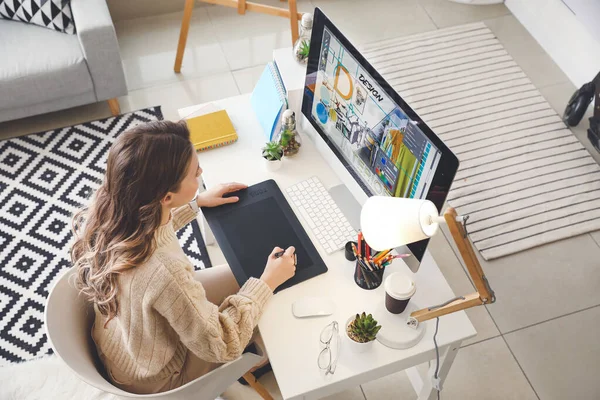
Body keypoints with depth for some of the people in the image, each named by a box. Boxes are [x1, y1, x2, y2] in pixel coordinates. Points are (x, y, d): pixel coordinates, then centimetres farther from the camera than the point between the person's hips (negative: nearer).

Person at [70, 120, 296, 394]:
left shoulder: (110, 211, -23)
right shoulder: (164, 272, -46)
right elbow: (221, 346, -28)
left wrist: (197, 202, 8)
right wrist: (268, 282, -19)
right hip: (152, 378, -6)